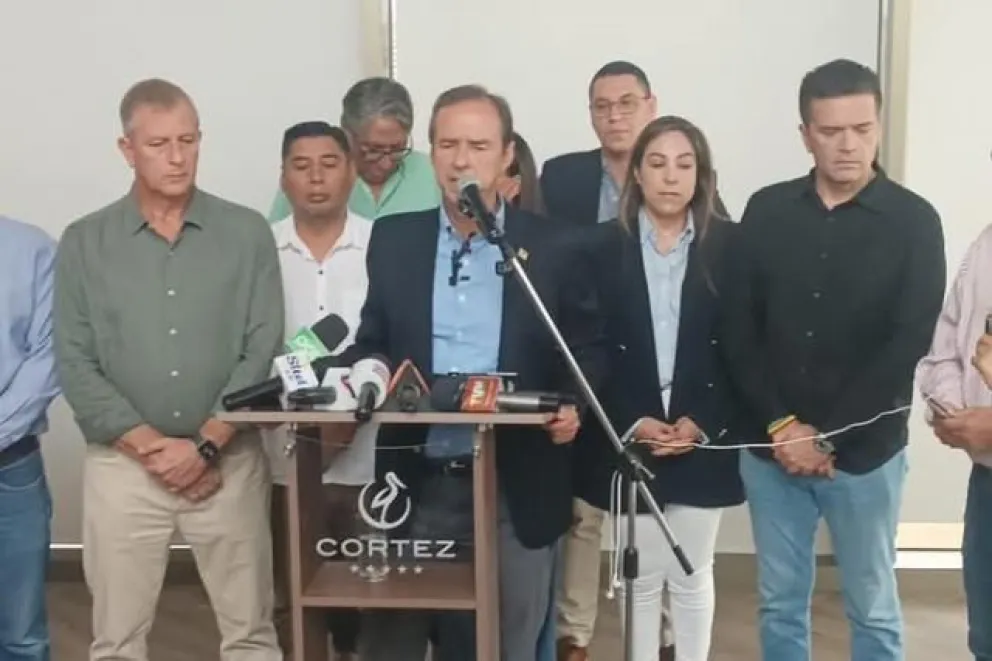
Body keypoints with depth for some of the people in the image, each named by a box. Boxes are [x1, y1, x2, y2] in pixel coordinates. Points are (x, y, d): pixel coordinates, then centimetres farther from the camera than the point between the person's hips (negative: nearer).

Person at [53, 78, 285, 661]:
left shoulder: (247, 233, 0)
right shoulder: (84, 243, 2)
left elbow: (263, 352, -5)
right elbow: (75, 365, -2)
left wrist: (204, 446, -12)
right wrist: (152, 447, -11)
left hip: (230, 461, 0)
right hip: (123, 466, 1)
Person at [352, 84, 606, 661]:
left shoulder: (553, 245, -1)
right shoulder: (393, 240, 5)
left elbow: (589, 347, 4)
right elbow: (371, 343, 9)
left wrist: (573, 406, -14)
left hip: (517, 490, -1)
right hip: (416, 484, 2)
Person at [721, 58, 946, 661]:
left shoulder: (914, 220, -6)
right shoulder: (767, 211, 1)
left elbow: (907, 346, -11)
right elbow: (739, 330, 0)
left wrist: (827, 436, -14)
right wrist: (780, 425, -10)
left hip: (864, 451, -2)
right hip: (771, 446, 2)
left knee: (872, 607, 12)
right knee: (781, 601, 14)